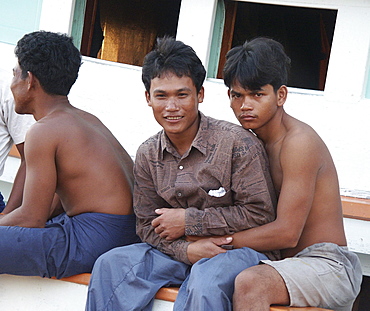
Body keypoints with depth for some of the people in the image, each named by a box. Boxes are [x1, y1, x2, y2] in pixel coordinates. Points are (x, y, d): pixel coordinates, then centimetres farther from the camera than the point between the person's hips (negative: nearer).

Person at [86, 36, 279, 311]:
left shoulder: (237, 143, -12)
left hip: (241, 250, -5)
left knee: (207, 277, -37)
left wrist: (188, 221, -14)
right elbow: (148, 225, 6)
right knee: (112, 264, -15)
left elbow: (260, 215, -14)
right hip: (182, 250, 5)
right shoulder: (148, 155, 5)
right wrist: (187, 249, -16)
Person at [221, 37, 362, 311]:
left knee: (250, 283, -34)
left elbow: (286, 233, -18)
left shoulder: (299, 142, -15)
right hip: (291, 264, 9)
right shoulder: (254, 142, 13)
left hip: (328, 265, -9)